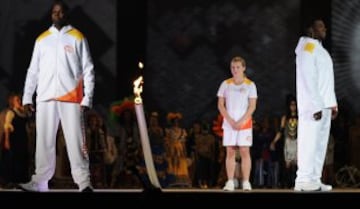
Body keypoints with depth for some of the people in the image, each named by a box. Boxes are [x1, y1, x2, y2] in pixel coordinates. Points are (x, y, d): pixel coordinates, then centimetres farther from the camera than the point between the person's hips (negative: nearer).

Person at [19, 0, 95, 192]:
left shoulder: (77, 38, 4)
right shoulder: (42, 39, 13)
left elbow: (88, 71, 1)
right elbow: (33, 71, 14)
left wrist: (87, 99, -8)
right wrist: (27, 97, 6)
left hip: (70, 98, -3)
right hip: (46, 98, 3)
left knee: (76, 141, -7)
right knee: (44, 141, 3)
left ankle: (84, 182, -9)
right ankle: (40, 181, 6)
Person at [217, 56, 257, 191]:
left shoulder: (250, 85, 1)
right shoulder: (225, 84, 6)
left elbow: (252, 106, -2)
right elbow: (220, 105, 5)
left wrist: (241, 121, -12)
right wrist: (230, 120, -7)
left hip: (245, 123, -2)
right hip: (229, 123, 2)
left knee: (245, 151, -5)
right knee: (230, 152, 0)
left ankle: (246, 182, -3)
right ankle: (230, 182, 2)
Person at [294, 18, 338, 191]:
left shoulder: (320, 49, 19)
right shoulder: (308, 47, -8)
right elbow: (308, 79, -16)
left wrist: (332, 103, 14)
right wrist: (315, 106, -21)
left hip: (324, 105, 9)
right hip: (312, 105, -9)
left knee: (320, 144, 6)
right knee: (309, 142, -10)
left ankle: (314, 180, 7)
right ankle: (303, 181, -10)